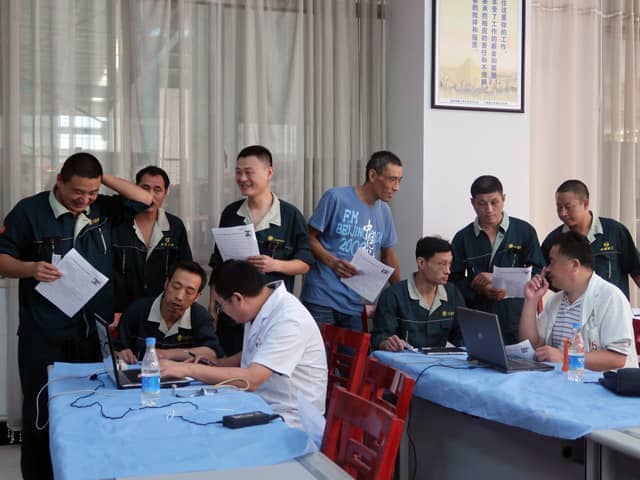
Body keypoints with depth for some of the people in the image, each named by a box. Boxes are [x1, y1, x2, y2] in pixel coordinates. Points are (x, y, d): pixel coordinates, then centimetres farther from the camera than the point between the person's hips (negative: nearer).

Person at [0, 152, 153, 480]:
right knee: (42, 411, 1)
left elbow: (144, 200, 3)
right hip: (44, 334, -3)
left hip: (96, 330, 4)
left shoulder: (102, 209, 7)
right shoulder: (29, 210, -4)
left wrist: (102, 178, -2)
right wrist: (30, 268, -23)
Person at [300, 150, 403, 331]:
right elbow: (310, 238, -2)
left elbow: (388, 255, 22)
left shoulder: (384, 211, 12)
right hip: (322, 298, -5)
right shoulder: (336, 198, -6)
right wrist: (332, 261, -18)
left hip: (356, 304, 5)